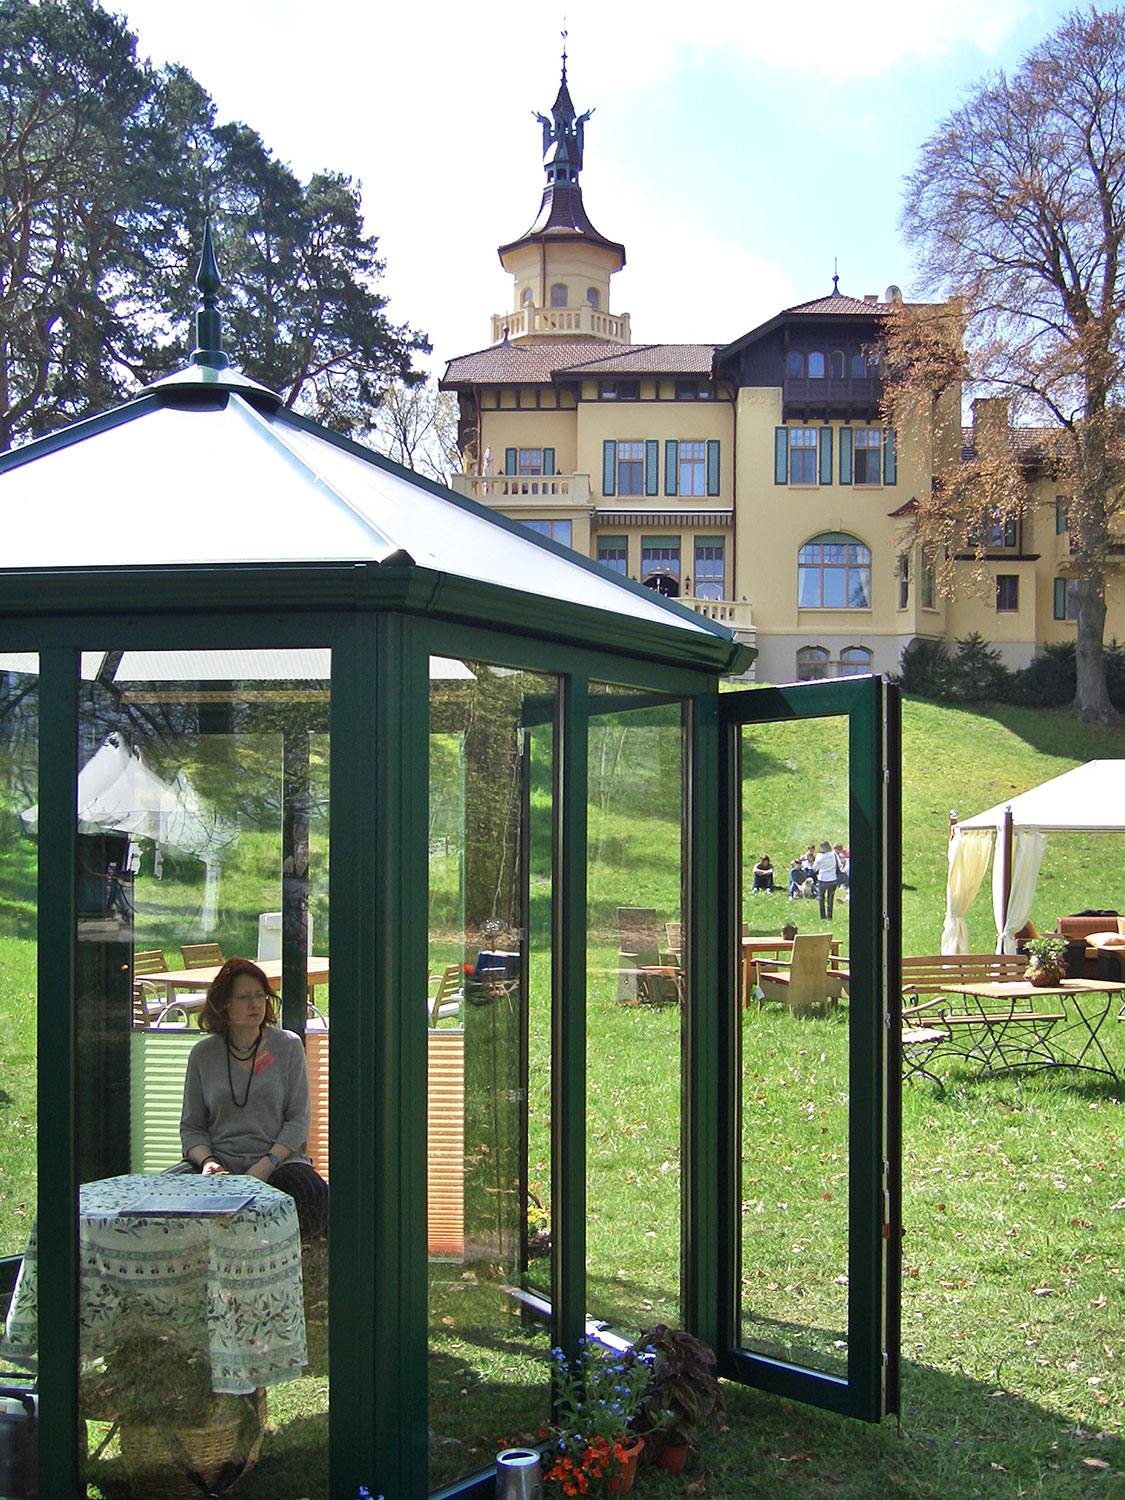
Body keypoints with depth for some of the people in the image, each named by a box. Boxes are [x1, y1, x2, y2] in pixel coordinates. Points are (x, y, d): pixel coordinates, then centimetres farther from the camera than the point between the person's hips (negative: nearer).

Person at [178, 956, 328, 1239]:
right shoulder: (202, 1054, 10)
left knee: (312, 1195, -34)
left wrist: (265, 1165, -12)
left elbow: (298, 1119, 3)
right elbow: (191, 1126, 11)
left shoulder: (288, 1046, 7)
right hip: (220, 1163, 1)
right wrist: (207, 1160, -11)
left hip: (278, 1160, -1)